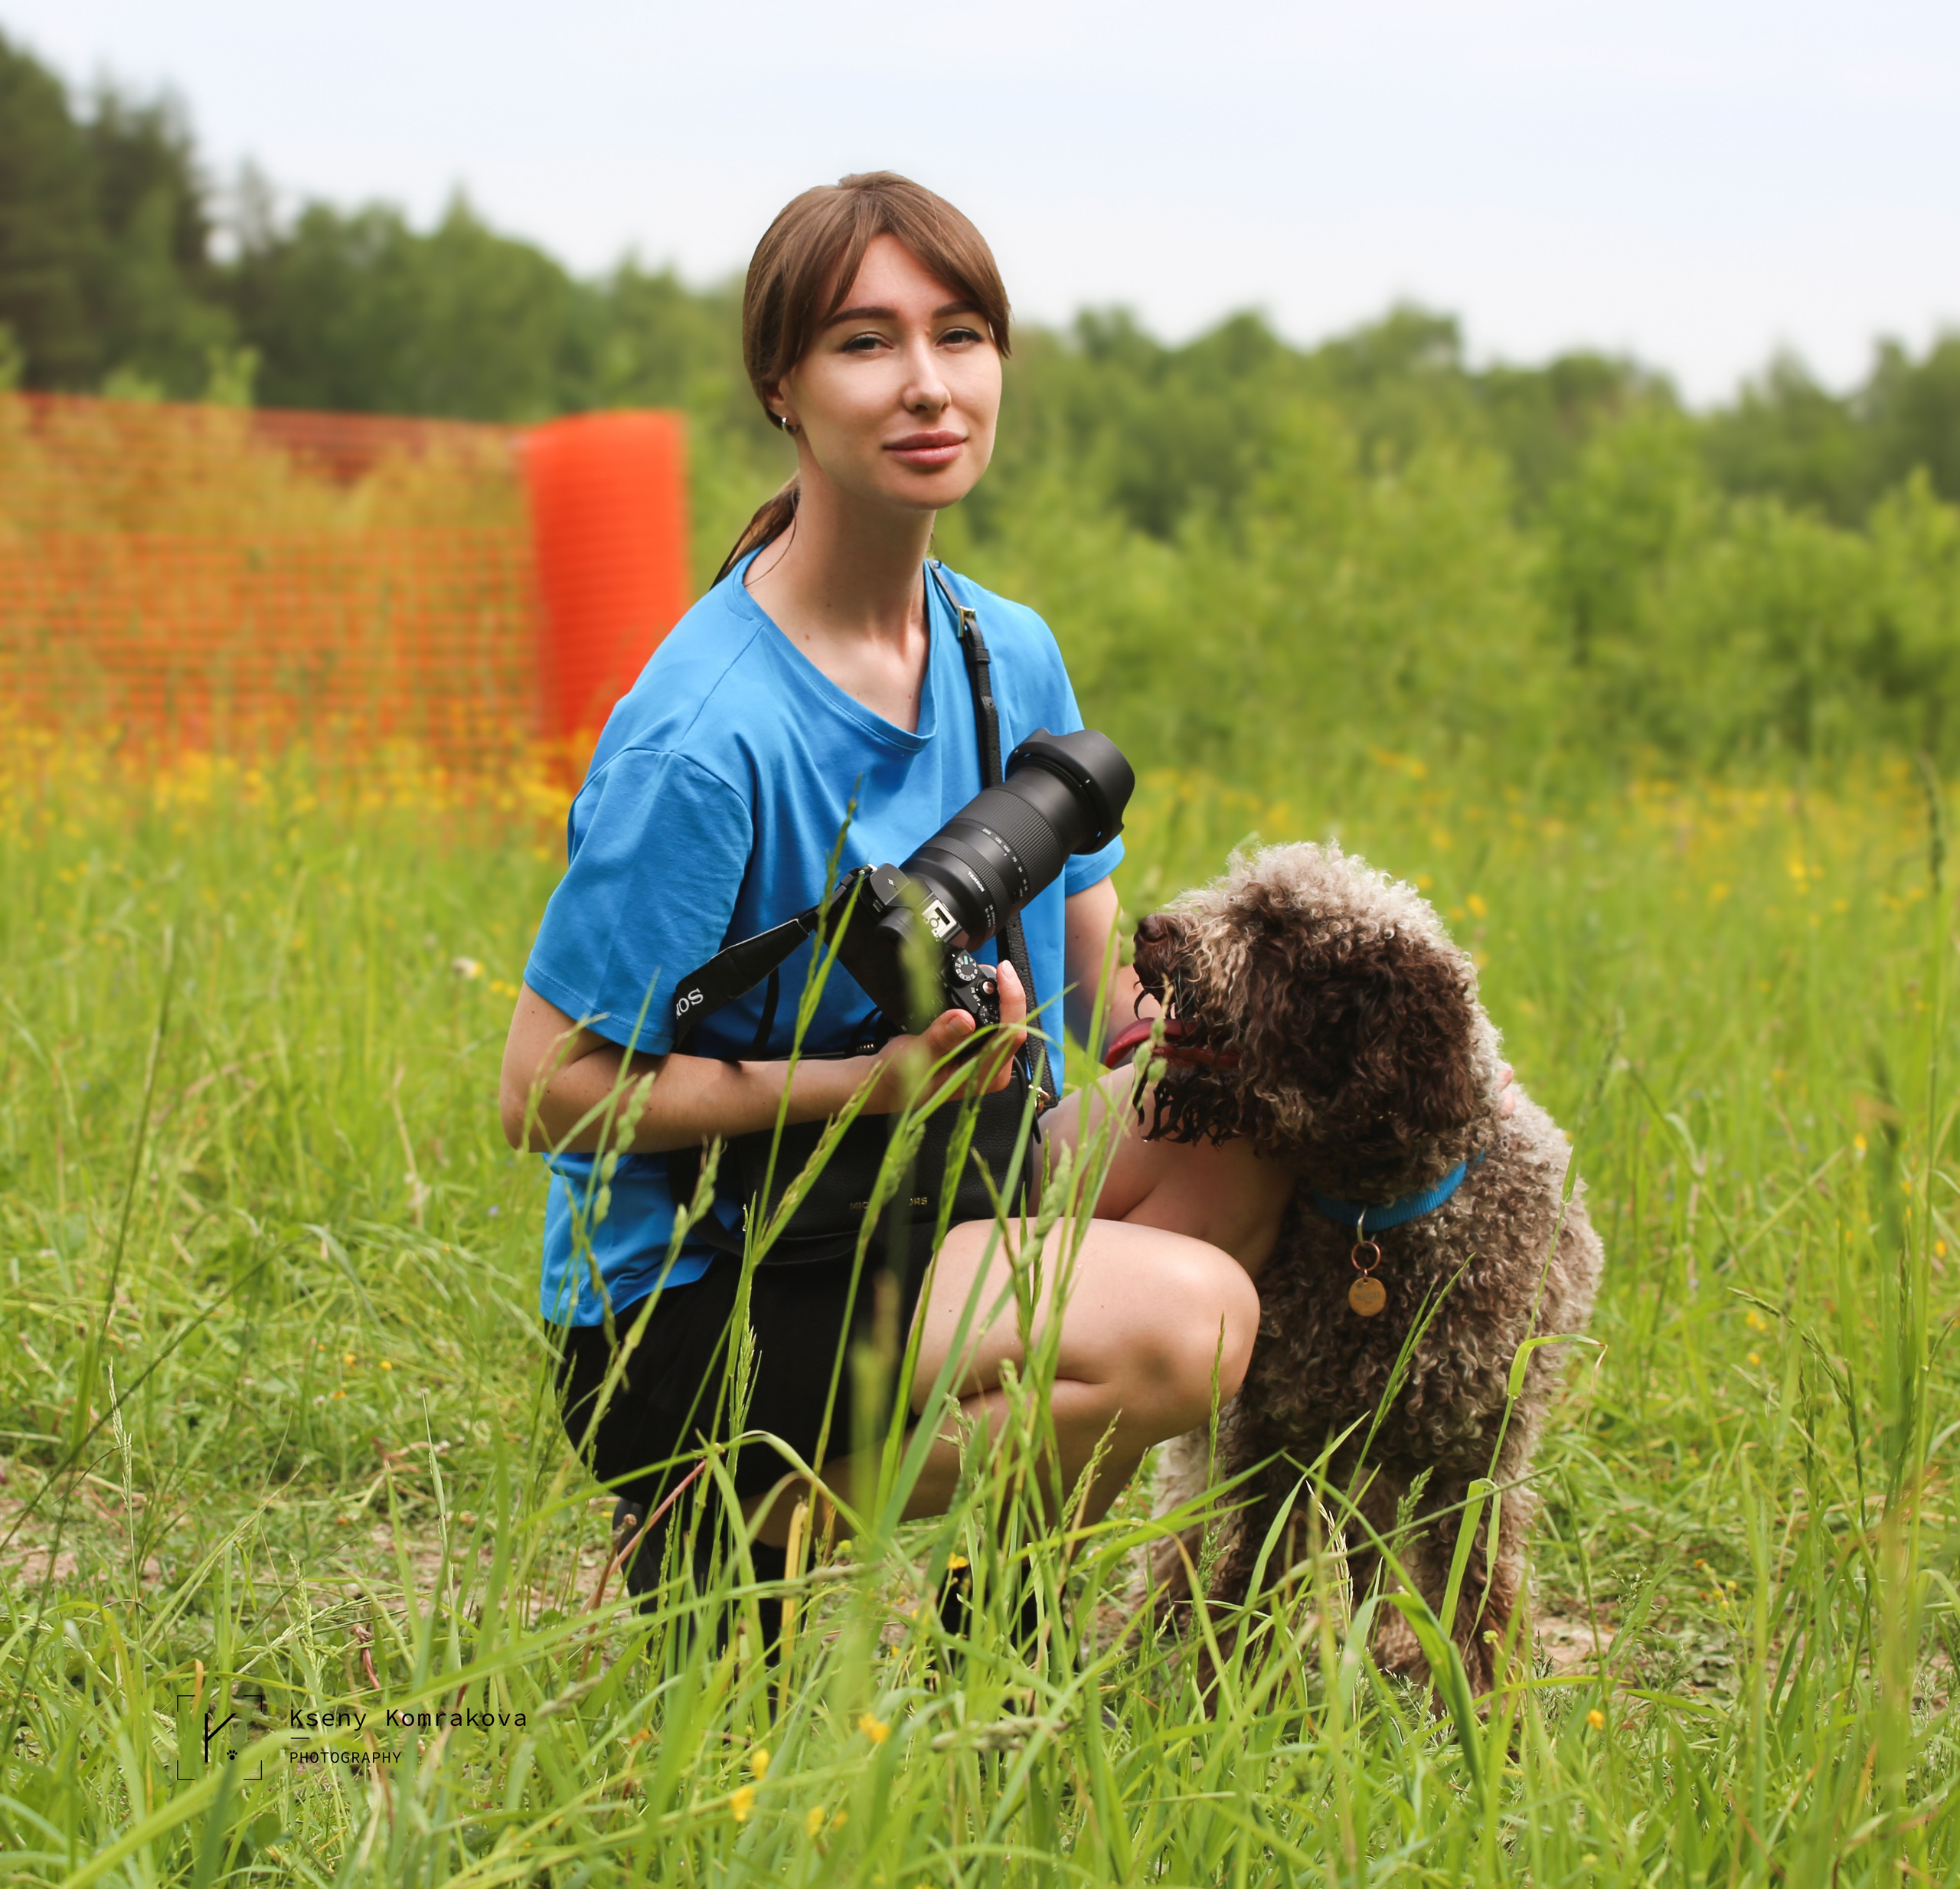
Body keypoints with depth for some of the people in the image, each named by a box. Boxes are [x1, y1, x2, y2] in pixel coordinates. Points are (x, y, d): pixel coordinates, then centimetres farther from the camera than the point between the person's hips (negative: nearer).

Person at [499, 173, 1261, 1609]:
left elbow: (1106, 983, 11)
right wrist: (876, 1079, -22)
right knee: (1183, 1319, -26)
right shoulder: (710, 741, -21)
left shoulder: (1010, 657, 4)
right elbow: (548, 1094, -18)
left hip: (906, 1231, 8)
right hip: (679, 1320, -8)